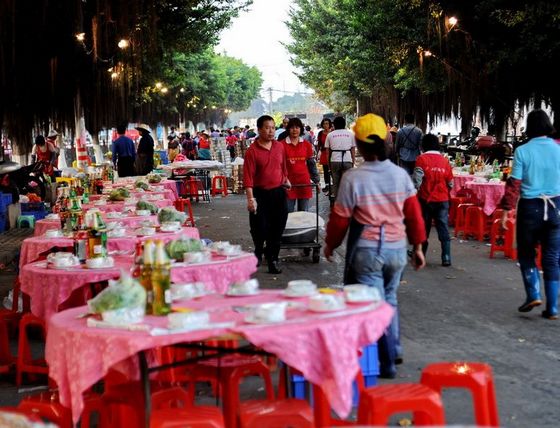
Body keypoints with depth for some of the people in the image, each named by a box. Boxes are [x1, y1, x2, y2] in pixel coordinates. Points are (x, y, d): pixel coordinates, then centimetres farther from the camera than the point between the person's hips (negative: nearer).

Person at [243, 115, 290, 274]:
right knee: (259, 228, 0)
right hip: (260, 193, -4)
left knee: (277, 228, 6)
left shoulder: (279, 147, 5)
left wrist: (286, 180, 30)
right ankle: (258, 251, 28)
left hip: (278, 192, 4)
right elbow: (248, 176, -14)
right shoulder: (252, 150, -11)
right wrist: (250, 198, -20)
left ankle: (272, 258, 17)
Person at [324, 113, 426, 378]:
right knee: (389, 299, 22)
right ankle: (392, 349, 29)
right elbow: (413, 213, 2)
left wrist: (330, 244, 10)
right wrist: (418, 246, 13)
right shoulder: (401, 175, -2)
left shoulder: (353, 178, -13)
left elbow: (340, 218, -6)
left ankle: (387, 362, 5)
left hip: (366, 251, -4)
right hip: (396, 248, 4)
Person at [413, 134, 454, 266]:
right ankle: (446, 258, -4)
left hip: (426, 199, -2)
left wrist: (416, 190, 1)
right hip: (442, 200, 2)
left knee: (423, 229, 11)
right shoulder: (444, 161, 1)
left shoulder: (422, 159, -9)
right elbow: (450, 183, 8)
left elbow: (417, 180, -16)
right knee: (443, 229, 2)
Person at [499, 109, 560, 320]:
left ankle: (533, 295, 2)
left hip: (530, 207, -2)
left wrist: (506, 210, -3)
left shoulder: (522, 151, -6)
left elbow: (514, 184, -8)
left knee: (526, 253, 16)